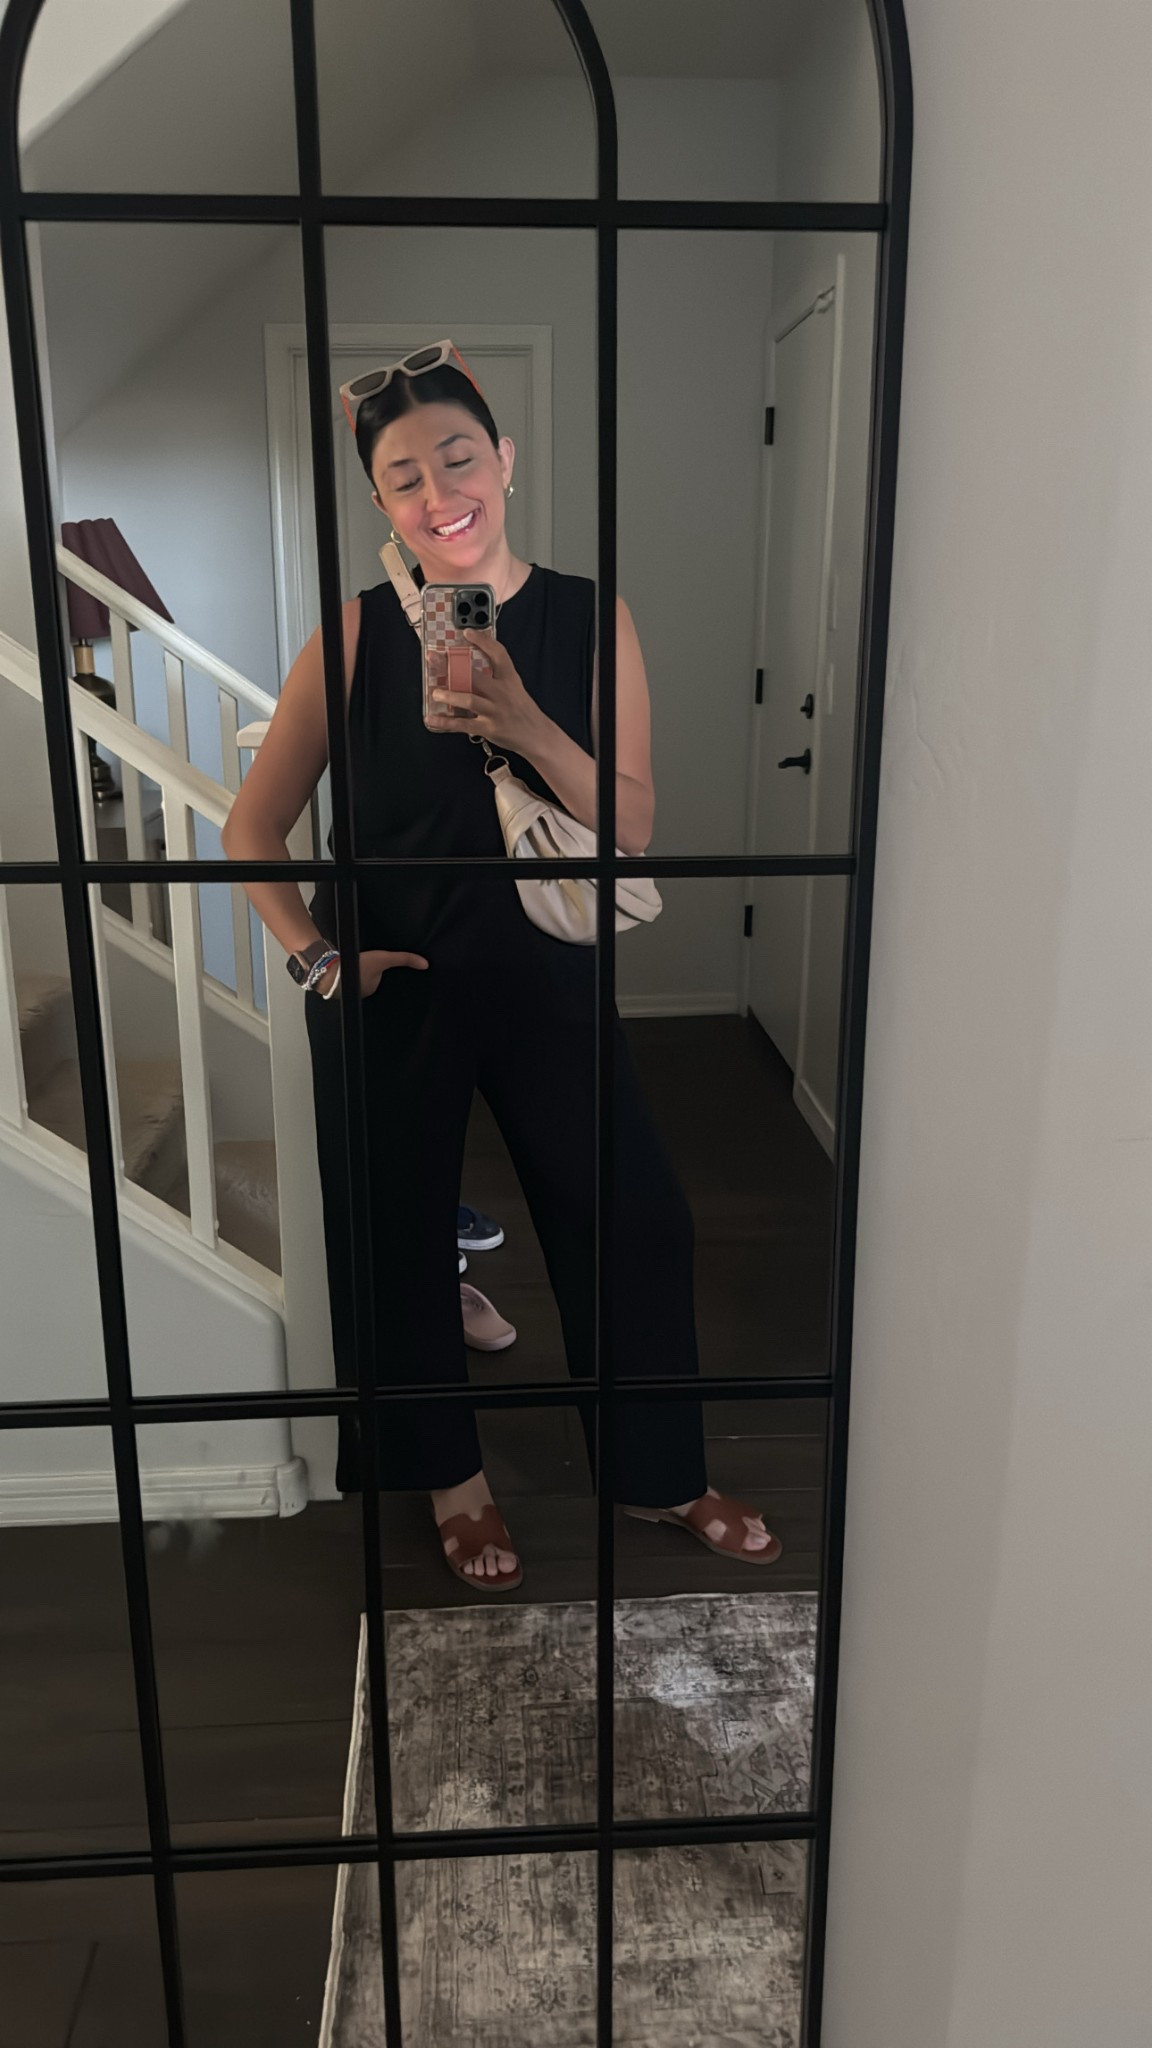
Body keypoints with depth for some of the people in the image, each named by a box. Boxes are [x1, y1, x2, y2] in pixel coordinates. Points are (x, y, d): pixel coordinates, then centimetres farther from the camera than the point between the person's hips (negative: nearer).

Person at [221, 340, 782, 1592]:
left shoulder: (592, 622, -4)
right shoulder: (356, 637, -7)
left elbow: (633, 828, -9)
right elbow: (252, 828, -2)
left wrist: (528, 729, -23)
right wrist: (314, 957, -14)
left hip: (549, 977, 1)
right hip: (391, 986, -1)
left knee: (635, 1222, 6)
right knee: (399, 1238, 10)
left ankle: (658, 1477, 31)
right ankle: (451, 1481, 36)